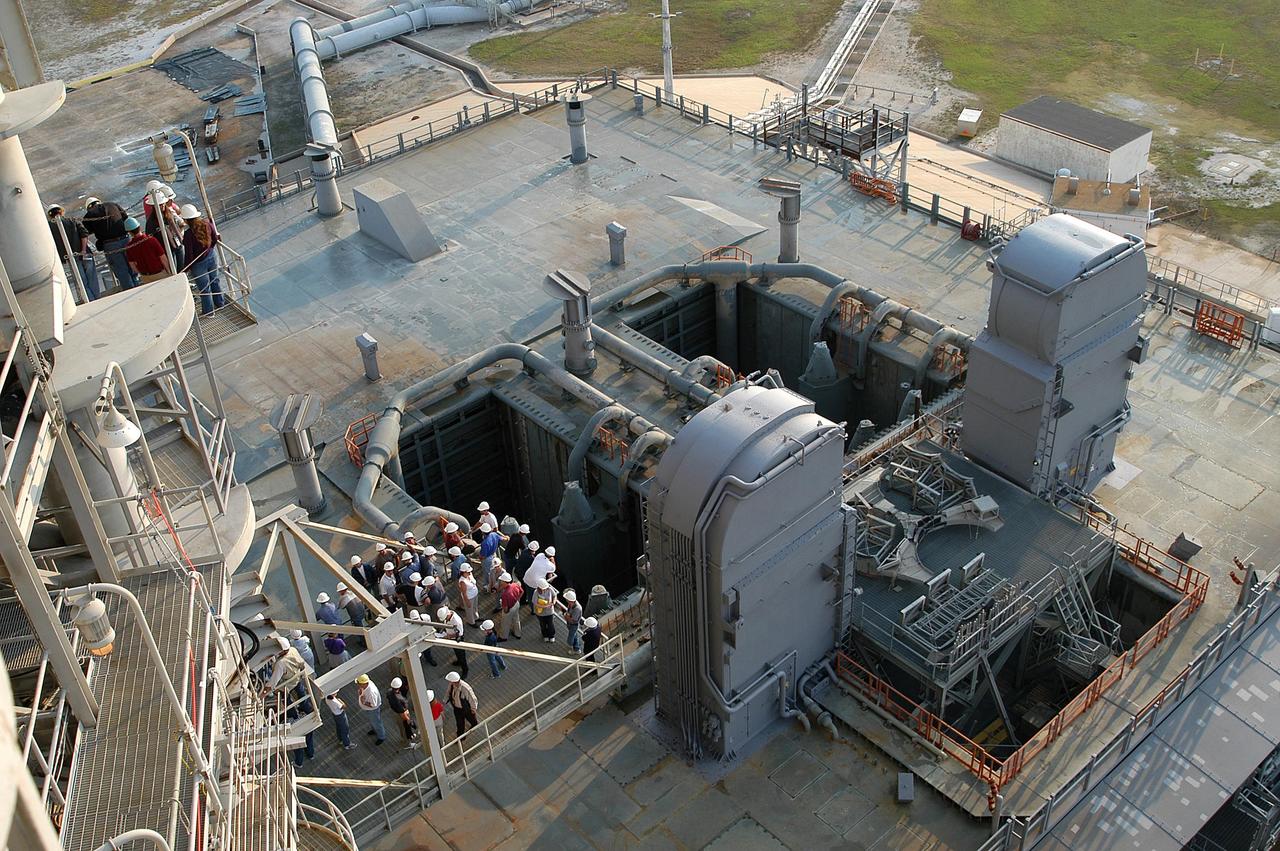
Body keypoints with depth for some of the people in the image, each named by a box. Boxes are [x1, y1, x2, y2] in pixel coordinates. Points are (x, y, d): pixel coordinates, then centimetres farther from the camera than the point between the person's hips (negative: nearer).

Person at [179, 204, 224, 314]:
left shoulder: (188, 234, -30)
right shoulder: (206, 223, -14)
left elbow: (189, 255, -22)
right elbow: (215, 239, 0)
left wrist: (186, 269, -8)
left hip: (198, 264, -5)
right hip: (211, 256, 5)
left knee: (204, 288, 14)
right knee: (214, 280, 27)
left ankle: (208, 311, 32)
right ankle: (219, 302, 46)